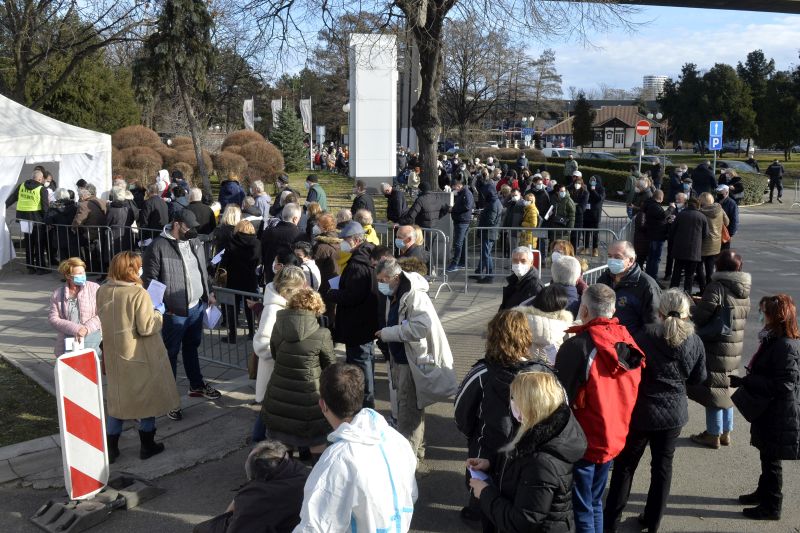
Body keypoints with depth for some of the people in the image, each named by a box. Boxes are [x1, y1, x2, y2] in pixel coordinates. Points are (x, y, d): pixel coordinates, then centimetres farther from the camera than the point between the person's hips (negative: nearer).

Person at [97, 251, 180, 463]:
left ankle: (111, 448, 20)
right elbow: (146, 327, -21)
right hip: (140, 358, -6)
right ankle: (147, 445, 21)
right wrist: (158, 312, -5)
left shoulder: (102, 291, -1)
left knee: (117, 399, 16)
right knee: (147, 398, 11)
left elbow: (102, 320, 12)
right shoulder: (138, 293, -21)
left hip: (114, 356, 6)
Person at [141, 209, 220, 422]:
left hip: (197, 306, 7)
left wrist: (208, 293, 19)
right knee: (171, 353, 5)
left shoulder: (194, 241, 7)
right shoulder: (158, 246, -15)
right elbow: (149, 279, -14)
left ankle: (196, 386, 38)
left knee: (192, 347, 23)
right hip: (174, 311, -6)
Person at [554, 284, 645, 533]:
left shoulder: (576, 346, -22)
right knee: (595, 502, 22)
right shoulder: (628, 343, -1)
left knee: (581, 510, 6)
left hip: (582, 442, -6)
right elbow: (631, 394, 10)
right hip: (614, 438, 6)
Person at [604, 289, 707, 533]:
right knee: (663, 465, 17)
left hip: (641, 412, -2)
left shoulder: (645, 336, -15)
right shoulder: (695, 342, -5)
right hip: (674, 414, 3)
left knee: (625, 465, 10)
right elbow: (698, 378, 5)